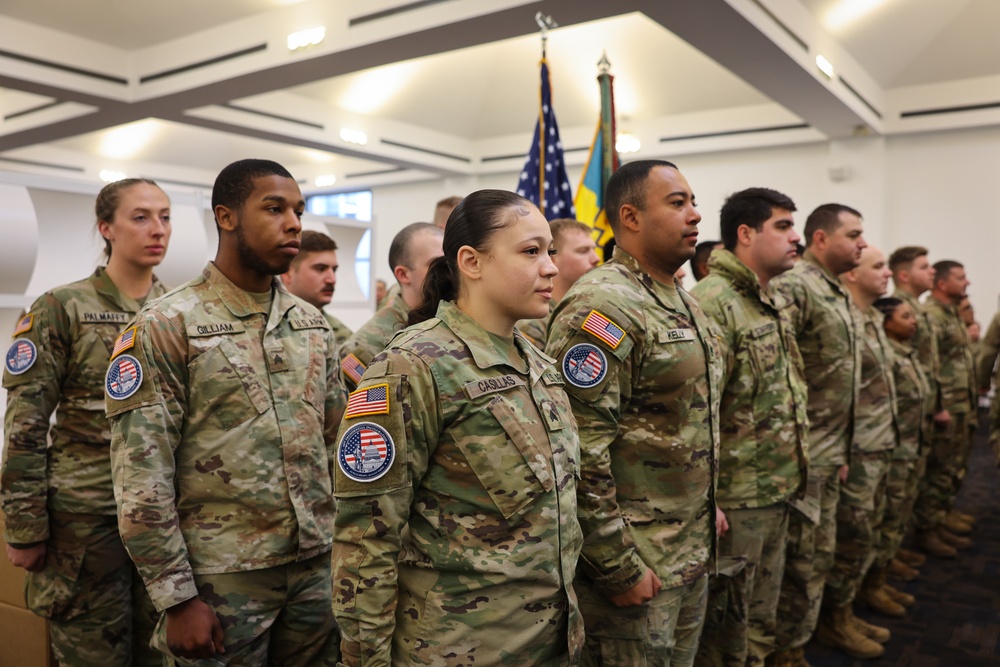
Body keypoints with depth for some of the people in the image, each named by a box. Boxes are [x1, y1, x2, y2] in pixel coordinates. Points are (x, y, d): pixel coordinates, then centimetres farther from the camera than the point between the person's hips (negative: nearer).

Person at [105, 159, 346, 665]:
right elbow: (141, 478, -11)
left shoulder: (313, 325, 7)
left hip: (317, 567, 5)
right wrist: (177, 598, -12)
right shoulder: (166, 326, -9)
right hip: (223, 578, -5)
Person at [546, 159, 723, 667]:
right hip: (635, 560, -9)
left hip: (692, 551, 9)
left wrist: (706, 505, 18)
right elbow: (578, 450, -25)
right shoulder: (603, 306, -20)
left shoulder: (684, 303, 11)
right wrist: (617, 566, -21)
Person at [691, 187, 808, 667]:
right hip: (736, 498, -9)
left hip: (777, 491, 9)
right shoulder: (711, 302, -19)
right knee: (725, 624, 8)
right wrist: (707, 499, -22)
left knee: (761, 618, 22)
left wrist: (790, 472, 18)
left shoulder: (771, 302, 12)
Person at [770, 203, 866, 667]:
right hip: (800, 454, -9)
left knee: (819, 556, 18)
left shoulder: (839, 294, 15)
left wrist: (840, 450, 20)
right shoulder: (793, 288, -16)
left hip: (828, 454, 9)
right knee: (799, 562, 2)